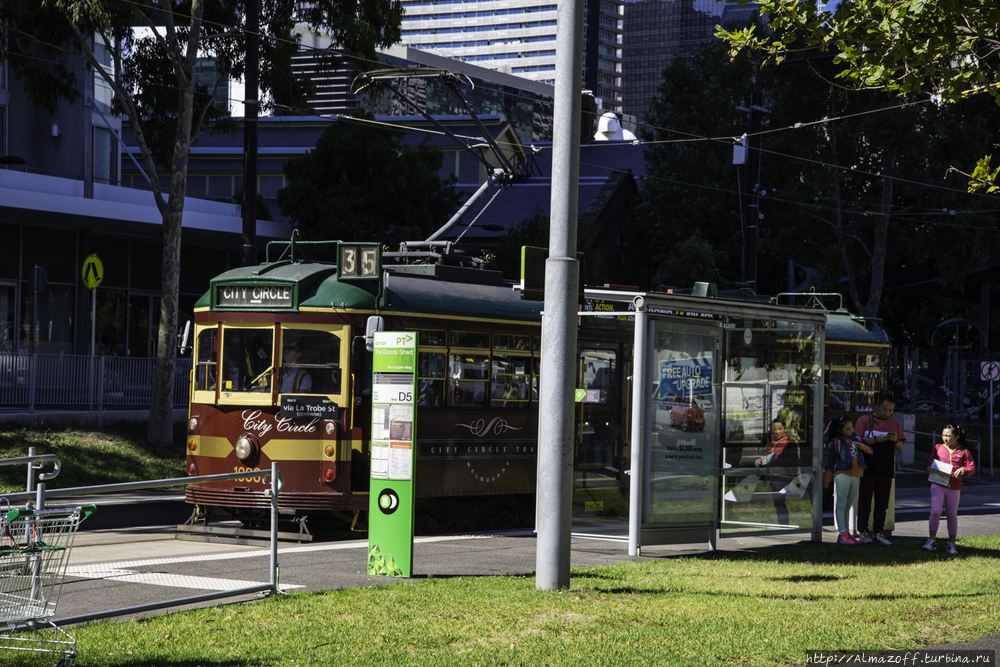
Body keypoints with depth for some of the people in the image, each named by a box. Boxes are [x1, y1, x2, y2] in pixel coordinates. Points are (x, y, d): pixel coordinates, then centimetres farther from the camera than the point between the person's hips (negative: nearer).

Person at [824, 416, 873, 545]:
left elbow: (870, 450, 11)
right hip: (842, 474, -5)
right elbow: (831, 461, 2)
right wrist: (827, 478, 3)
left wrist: (861, 446, -9)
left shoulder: (857, 437, 11)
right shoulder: (836, 442, -1)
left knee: (848, 505, 10)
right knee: (841, 504, -7)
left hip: (856, 476, 5)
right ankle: (842, 534, -11)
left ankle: (846, 532, 13)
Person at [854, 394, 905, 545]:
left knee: (883, 502, 4)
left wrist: (896, 441, -10)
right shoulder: (864, 420, 2)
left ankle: (878, 532, 9)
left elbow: (901, 448, 13)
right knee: (865, 500, -2)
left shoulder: (895, 424, 14)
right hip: (868, 468, -4)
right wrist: (876, 439, -18)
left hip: (886, 470, 4)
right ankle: (863, 532, 3)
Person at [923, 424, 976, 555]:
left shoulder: (964, 451, 4)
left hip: (954, 487, 0)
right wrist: (929, 468, -7)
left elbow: (972, 468, 3)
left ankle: (951, 543, 16)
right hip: (938, 484, 0)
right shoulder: (938, 448, 9)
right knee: (935, 511, -14)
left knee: (952, 515, 7)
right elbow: (931, 462, 15)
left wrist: (963, 469, -18)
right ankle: (932, 540, -3)